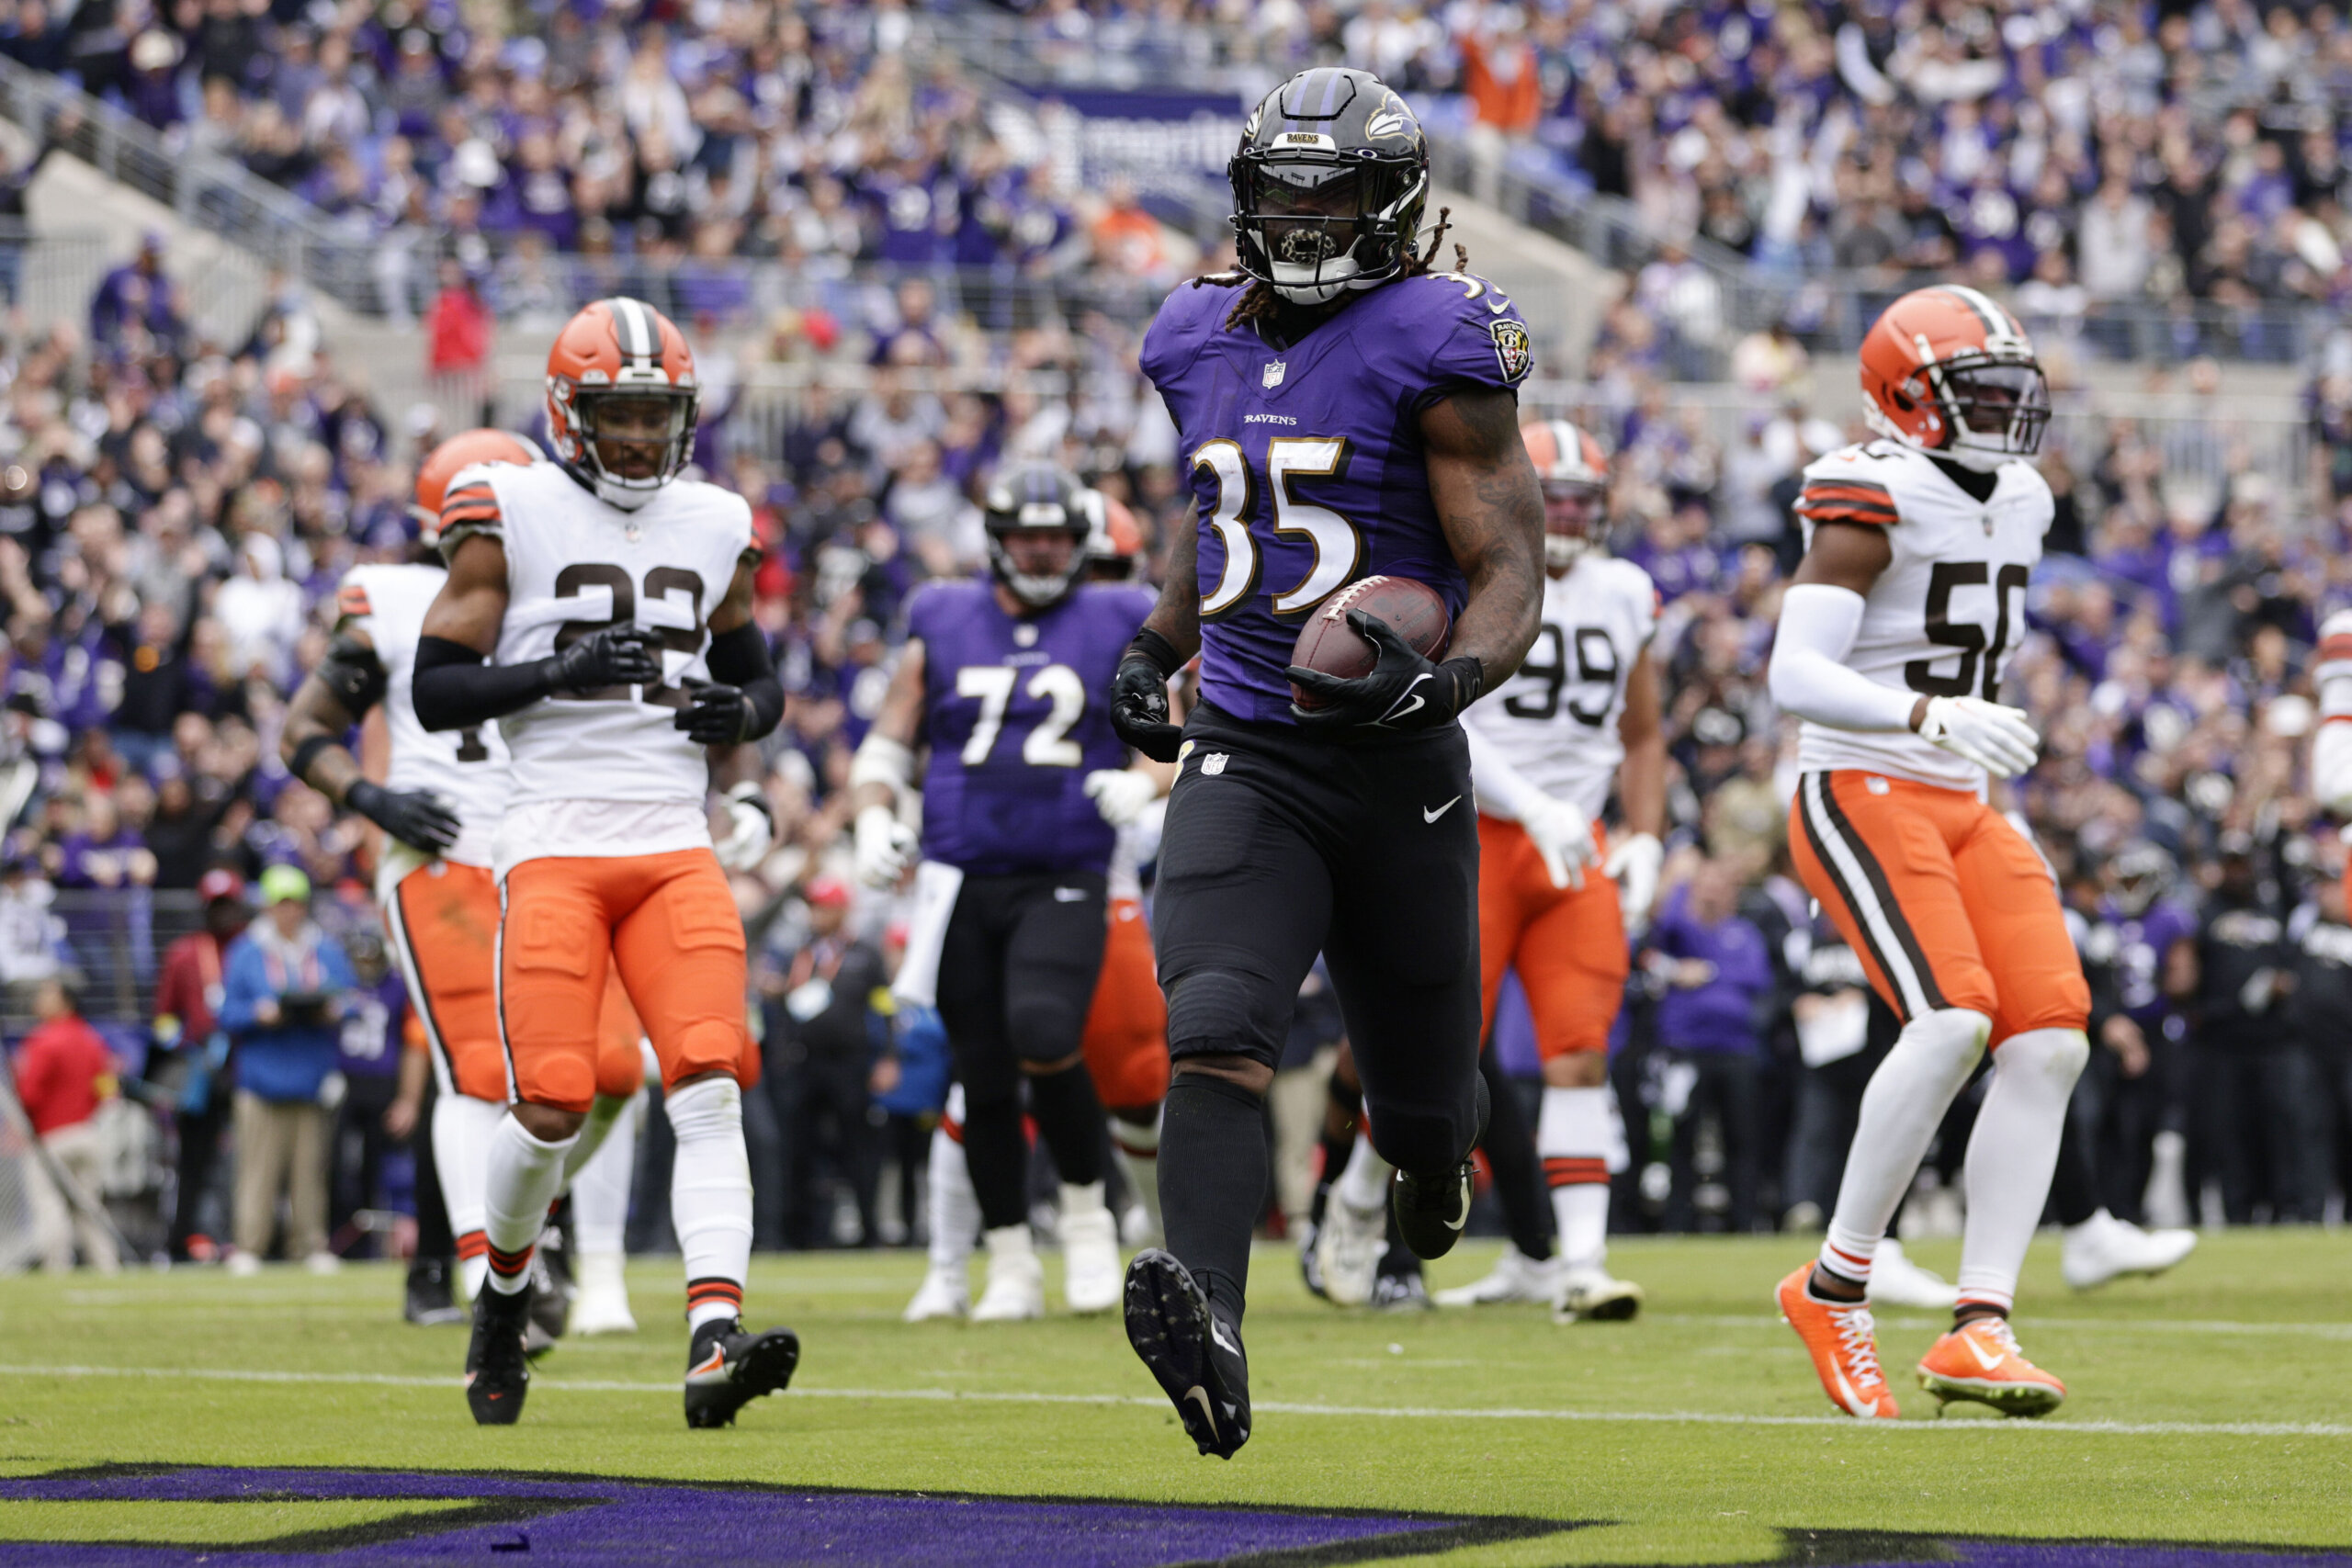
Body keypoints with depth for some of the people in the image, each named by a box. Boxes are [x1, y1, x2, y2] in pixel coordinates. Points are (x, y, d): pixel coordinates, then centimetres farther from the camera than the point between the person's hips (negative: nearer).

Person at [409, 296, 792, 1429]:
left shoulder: (714, 530, 14)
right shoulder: (511, 518, 1)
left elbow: (758, 678, 26)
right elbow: (436, 691, -1)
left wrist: (740, 711, 2)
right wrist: (561, 671, -15)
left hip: (676, 847, 3)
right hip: (553, 841, -3)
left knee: (710, 1090, -15)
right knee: (552, 1109, -10)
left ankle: (715, 1342, -25)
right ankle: (504, 1290, 21)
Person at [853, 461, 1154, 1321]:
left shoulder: (1116, 629, 6)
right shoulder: (943, 629, 9)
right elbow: (887, 742, 14)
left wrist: (1144, 783, -10)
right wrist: (875, 820, -4)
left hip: (1064, 884, -2)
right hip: (962, 884, 2)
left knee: (1044, 1038, -24)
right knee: (984, 1078, 2)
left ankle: (1086, 1210, -1)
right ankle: (1010, 1262, 15)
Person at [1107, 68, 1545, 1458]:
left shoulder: (1436, 348, -9)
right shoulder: (1203, 341, 9)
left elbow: (1511, 574, -12)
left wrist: (1450, 676, -31)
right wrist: (1159, 645, 18)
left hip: (1398, 767, -3)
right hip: (1245, 756, 3)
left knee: (1420, 1106, 13)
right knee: (1217, 1032, -24)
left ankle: (1442, 1133, 52)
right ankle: (1210, 1335, -37)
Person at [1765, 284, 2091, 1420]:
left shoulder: (2017, 501, 14)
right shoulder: (1872, 500, -12)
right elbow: (1794, 675, -22)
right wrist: (1930, 718, -35)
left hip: (1963, 811, 8)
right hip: (1860, 799, -8)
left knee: (2050, 1043, -9)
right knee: (1952, 1017, -26)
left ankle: (1978, 1327, -10)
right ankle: (1836, 1286, -12)